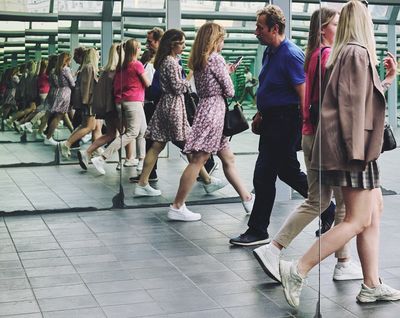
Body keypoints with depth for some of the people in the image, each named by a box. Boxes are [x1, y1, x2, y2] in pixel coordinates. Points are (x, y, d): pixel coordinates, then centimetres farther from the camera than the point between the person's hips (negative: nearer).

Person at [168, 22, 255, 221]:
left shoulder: (197, 60, 12)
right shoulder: (216, 59, -12)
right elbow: (229, 91, -9)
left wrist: (226, 72, 19)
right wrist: (228, 76, 12)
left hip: (204, 107, 10)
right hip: (214, 110, -10)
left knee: (228, 159, 14)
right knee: (198, 159, -7)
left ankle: (247, 199, 23)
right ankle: (177, 207, -5)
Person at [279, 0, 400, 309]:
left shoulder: (344, 52, 16)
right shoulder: (358, 53, -12)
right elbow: (354, 104, -19)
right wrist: (357, 150, -21)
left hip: (348, 147, 10)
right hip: (354, 147, -10)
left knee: (375, 210, 13)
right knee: (357, 221, -7)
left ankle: (372, 285, 16)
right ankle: (298, 271, -8)